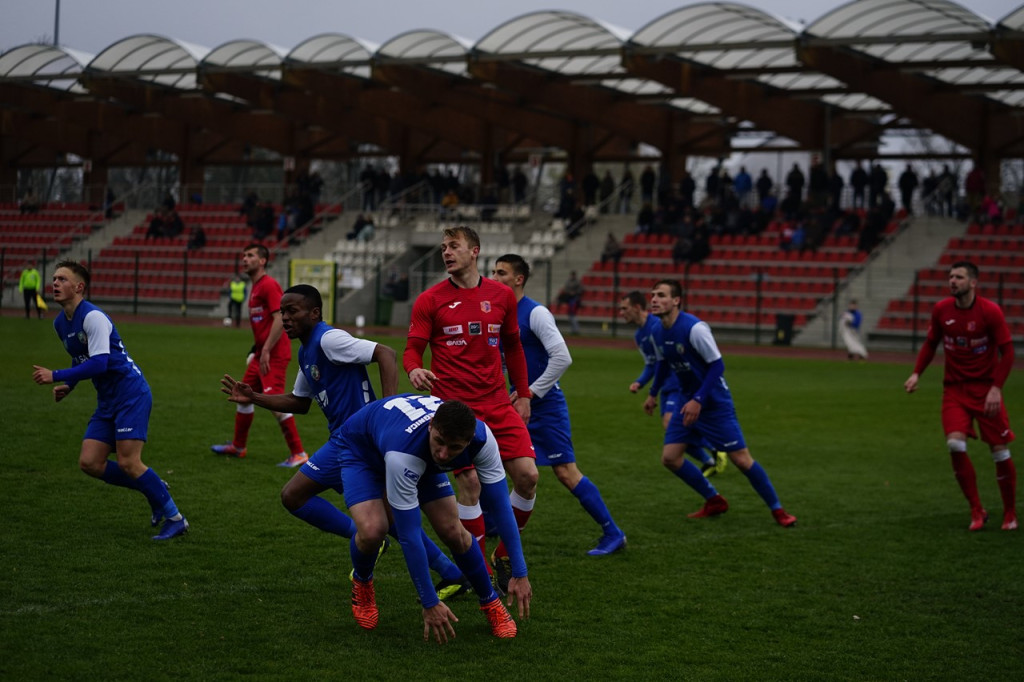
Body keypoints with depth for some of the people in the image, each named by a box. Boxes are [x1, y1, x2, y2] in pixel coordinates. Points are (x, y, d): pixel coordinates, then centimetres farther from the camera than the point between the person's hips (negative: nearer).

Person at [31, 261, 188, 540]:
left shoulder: (93, 317, -17)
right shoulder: (60, 323, 11)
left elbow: (98, 363, -26)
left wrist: (56, 377, -24)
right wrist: (68, 386, 12)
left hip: (131, 393, -9)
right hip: (107, 401, 9)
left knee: (128, 463, -15)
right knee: (89, 463, 0)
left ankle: (175, 519, -1)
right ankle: (155, 489, 16)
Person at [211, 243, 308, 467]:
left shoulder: (269, 285, -14)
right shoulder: (255, 287, 16)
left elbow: (279, 319, -22)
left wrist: (266, 350, -23)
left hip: (274, 355, -10)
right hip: (261, 353, 10)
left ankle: (298, 454, -12)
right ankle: (237, 446, 33)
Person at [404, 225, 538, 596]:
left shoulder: (502, 295, 8)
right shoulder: (430, 300, 0)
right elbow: (412, 348, -1)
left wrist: (523, 394, 16)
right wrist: (414, 370, -24)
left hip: (499, 405, 3)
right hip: (454, 405, -3)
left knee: (527, 474, -6)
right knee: (470, 482, -10)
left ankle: (504, 554, 14)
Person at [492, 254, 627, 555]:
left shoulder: (535, 313, -16)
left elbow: (562, 358, -23)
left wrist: (531, 392, -20)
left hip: (545, 405, -8)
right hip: (519, 404, 8)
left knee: (566, 472, -9)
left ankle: (612, 533, -2)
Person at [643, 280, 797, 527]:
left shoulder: (694, 328, -23)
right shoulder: (658, 333, 0)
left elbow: (717, 365, -21)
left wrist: (698, 400, -25)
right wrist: (653, 393, 24)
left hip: (715, 404, -7)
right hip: (687, 402, 7)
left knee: (741, 459, -7)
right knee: (669, 457, -1)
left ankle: (777, 510, 9)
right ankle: (715, 501, 15)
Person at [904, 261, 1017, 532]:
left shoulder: (990, 311, -12)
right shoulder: (941, 310, -1)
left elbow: (1006, 351, -9)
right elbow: (930, 344, 12)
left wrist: (996, 388, -17)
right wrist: (917, 373, -1)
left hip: (985, 389, -2)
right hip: (954, 388, 2)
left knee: (1000, 452, -1)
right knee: (955, 445, -16)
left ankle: (1010, 514, 19)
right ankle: (977, 512, -1)